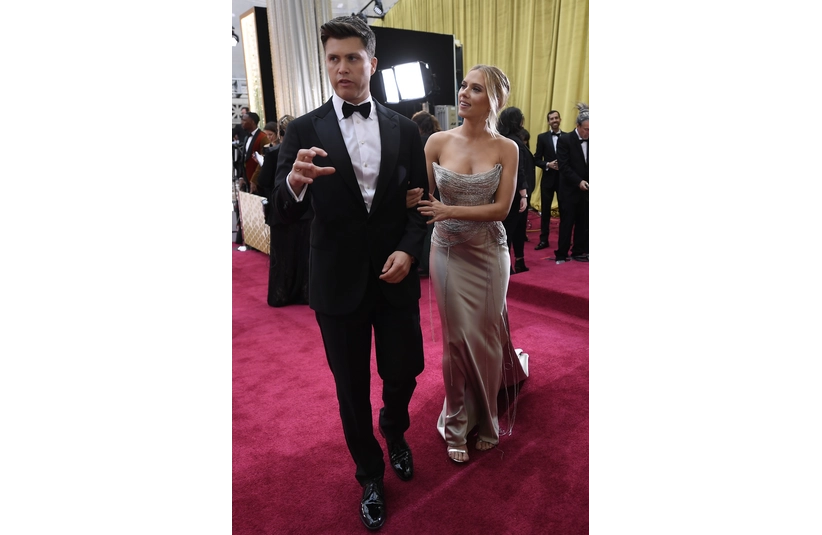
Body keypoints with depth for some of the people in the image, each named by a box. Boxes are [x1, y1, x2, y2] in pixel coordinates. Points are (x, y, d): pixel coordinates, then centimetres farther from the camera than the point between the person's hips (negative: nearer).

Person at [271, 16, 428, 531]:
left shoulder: (405, 129, 3)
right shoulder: (304, 131, -3)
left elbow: (420, 201, 6)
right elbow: (288, 213, -7)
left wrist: (408, 251, -11)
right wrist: (296, 180, -30)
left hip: (397, 277, 2)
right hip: (339, 282, -1)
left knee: (403, 373, 13)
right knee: (352, 387, 12)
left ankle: (395, 434, 49)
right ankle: (370, 474, 38)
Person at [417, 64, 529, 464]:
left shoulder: (507, 148, -4)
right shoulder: (438, 142, -3)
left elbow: (501, 208, -11)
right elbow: (423, 198, -1)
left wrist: (450, 210, -21)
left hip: (489, 253, 0)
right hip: (448, 252, 0)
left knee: (486, 339, 11)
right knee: (458, 340, 7)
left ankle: (485, 421, 35)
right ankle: (457, 427, 28)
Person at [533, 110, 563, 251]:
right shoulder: (542, 137, 2)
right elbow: (536, 159, 1)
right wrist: (548, 164, -15)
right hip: (548, 179, 0)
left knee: (564, 210, 6)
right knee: (545, 210, 6)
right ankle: (544, 240, 15)